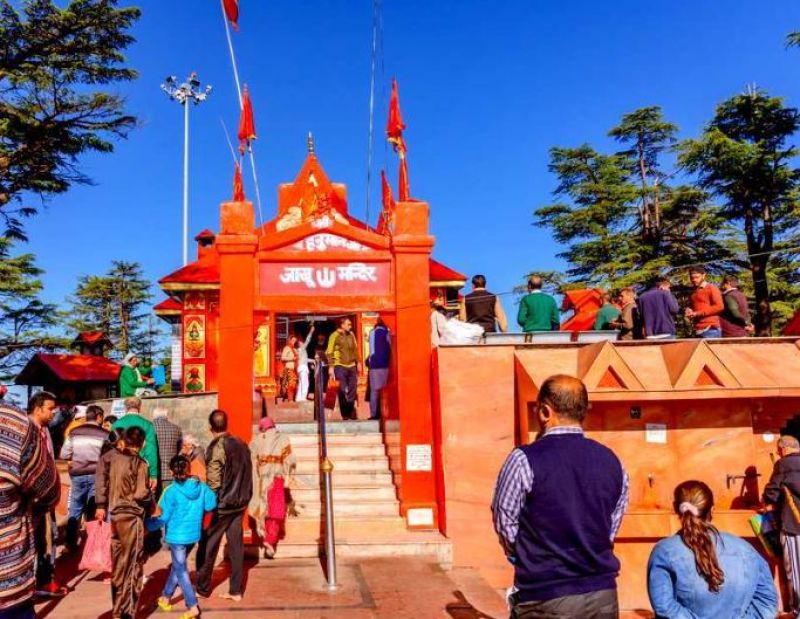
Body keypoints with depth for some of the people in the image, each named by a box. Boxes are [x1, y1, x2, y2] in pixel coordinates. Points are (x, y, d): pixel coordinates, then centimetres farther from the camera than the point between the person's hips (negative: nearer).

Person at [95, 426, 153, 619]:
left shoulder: (112, 457, 1)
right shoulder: (140, 464, -15)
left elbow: (100, 479, 4)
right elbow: (141, 495, -19)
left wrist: (101, 505, 12)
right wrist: (151, 498, 1)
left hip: (115, 515, 6)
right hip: (132, 517, -6)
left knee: (118, 562, 18)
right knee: (132, 565, 5)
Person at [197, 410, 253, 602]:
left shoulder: (217, 447, -16)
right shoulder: (241, 444, 4)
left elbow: (213, 482, -17)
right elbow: (247, 474, 8)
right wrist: (244, 497, 16)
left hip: (221, 504, -6)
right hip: (239, 503, 6)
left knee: (208, 546, 8)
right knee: (236, 545, 9)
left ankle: (203, 589, 18)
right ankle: (236, 590, 13)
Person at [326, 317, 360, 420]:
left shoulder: (351, 335, 11)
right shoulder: (335, 335, -4)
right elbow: (330, 352, -5)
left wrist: (358, 362, 16)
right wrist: (331, 366, -9)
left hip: (351, 365, 5)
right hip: (340, 366, -5)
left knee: (352, 389, 4)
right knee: (343, 390, -3)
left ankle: (350, 411, 15)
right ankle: (345, 413, 5)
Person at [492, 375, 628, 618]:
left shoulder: (525, 460, -14)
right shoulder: (612, 462, 2)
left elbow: (506, 527, -5)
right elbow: (610, 531, 8)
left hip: (546, 599, -4)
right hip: (603, 595, 5)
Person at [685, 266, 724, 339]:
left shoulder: (711, 288, 0)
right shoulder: (693, 292, 19)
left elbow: (719, 306, -11)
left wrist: (699, 313, -13)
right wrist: (689, 311, 9)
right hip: (698, 330, 6)